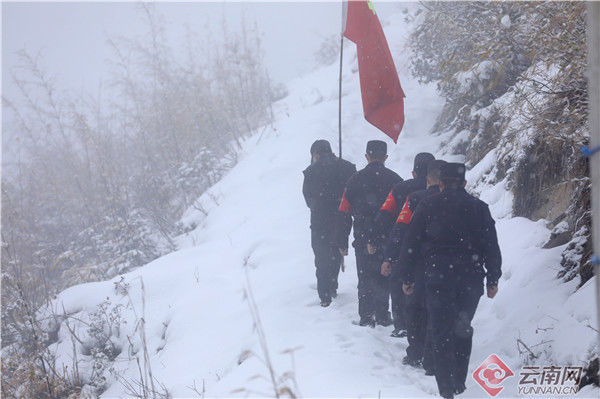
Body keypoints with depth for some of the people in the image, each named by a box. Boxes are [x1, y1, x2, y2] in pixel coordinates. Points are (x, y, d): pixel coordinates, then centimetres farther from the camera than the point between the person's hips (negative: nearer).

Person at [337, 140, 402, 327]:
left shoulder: (355, 180, -1)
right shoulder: (394, 179, -3)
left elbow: (344, 214, 0)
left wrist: (342, 243, 6)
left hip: (363, 240, 0)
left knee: (365, 278, 9)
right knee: (385, 277, 12)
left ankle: (366, 317, 6)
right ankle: (382, 315, 13)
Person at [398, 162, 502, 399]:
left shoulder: (428, 206, 0)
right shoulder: (478, 207, 3)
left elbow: (411, 244, 1)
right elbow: (492, 247, 4)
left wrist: (408, 277, 9)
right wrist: (493, 279, 12)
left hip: (438, 278, -2)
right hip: (471, 279, 2)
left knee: (441, 333, 2)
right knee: (462, 330, 17)